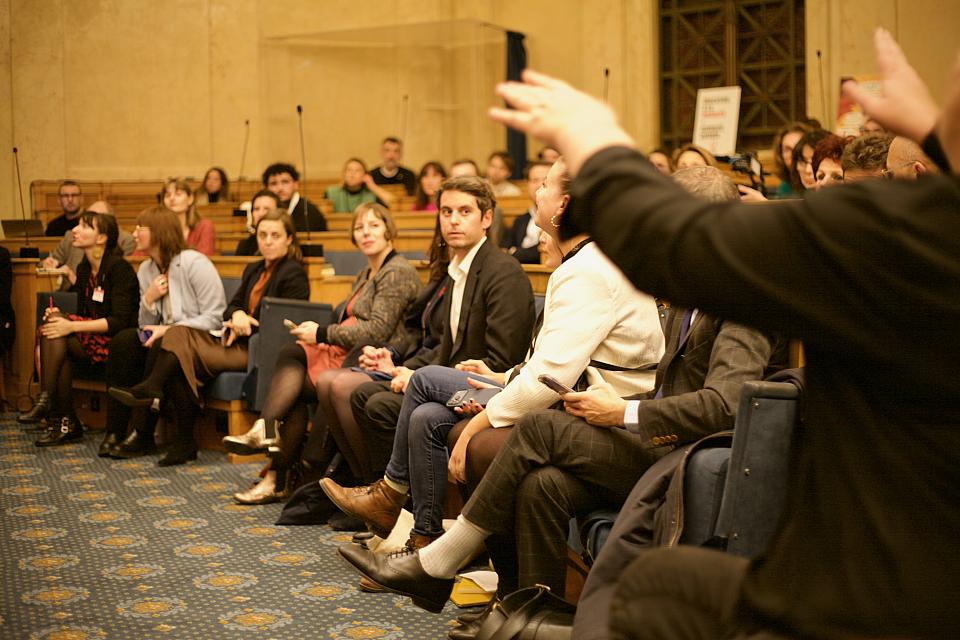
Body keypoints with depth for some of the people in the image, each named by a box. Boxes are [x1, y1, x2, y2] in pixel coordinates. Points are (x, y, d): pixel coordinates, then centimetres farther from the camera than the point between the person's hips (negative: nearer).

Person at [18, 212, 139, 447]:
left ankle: (46, 401, -18)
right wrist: (60, 317, -7)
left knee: (51, 331, -22)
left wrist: (72, 326, -26)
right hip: (89, 340, 7)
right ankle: (66, 422, -23)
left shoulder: (119, 268, -12)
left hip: (114, 341, -7)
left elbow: (120, 321, -20)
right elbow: (83, 314, 15)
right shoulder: (84, 268, 12)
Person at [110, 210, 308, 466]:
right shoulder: (253, 270, 22)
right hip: (241, 340, 8)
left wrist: (246, 326, -15)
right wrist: (237, 315, -9)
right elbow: (231, 307, 16)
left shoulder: (294, 274, -3)